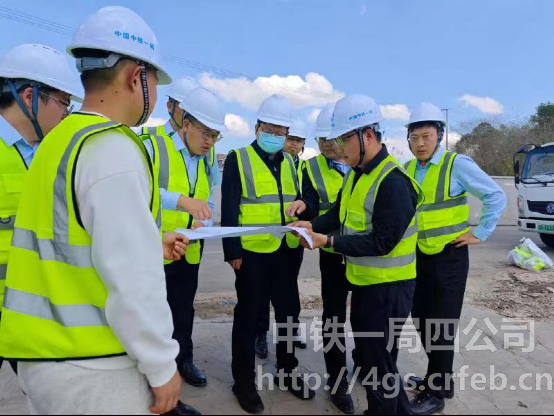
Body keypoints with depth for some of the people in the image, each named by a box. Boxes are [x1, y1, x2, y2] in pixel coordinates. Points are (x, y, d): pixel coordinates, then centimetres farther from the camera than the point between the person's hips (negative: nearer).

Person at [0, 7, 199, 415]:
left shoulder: (59, 142, 9)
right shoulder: (113, 148, -20)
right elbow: (131, 279, -24)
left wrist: (152, 247, 14)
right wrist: (162, 366, -13)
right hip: (90, 366, -9)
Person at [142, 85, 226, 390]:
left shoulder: (208, 157, 4)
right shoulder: (151, 145, -17)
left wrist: (204, 224, -11)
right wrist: (182, 200, -46)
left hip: (189, 250, 6)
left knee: (184, 308, 21)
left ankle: (183, 358, 41)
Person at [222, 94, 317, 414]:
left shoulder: (289, 162, 11)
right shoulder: (238, 159, -6)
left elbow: (299, 198, 15)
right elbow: (229, 210, -9)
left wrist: (302, 203, -9)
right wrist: (233, 251, -14)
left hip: (286, 251, 6)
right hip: (253, 252, -5)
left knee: (288, 313, 17)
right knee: (248, 318, 7)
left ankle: (288, 372, 36)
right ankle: (244, 382, 24)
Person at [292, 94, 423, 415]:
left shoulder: (393, 183, -24)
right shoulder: (357, 174, 8)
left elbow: (381, 242, -26)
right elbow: (342, 213, 15)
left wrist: (327, 242, -25)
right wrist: (313, 226, -4)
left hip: (388, 286, -10)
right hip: (365, 281, 10)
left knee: (379, 362, 5)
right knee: (367, 353, 23)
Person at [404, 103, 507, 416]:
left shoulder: (457, 164, -14)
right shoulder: (407, 169, 4)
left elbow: (496, 196, -11)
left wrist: (480, 234, -11)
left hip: (449, 256, -6)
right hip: (419, 256, 6)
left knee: (442, 325, 3)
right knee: (422, 319, 16)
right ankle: (436, 376, 36)